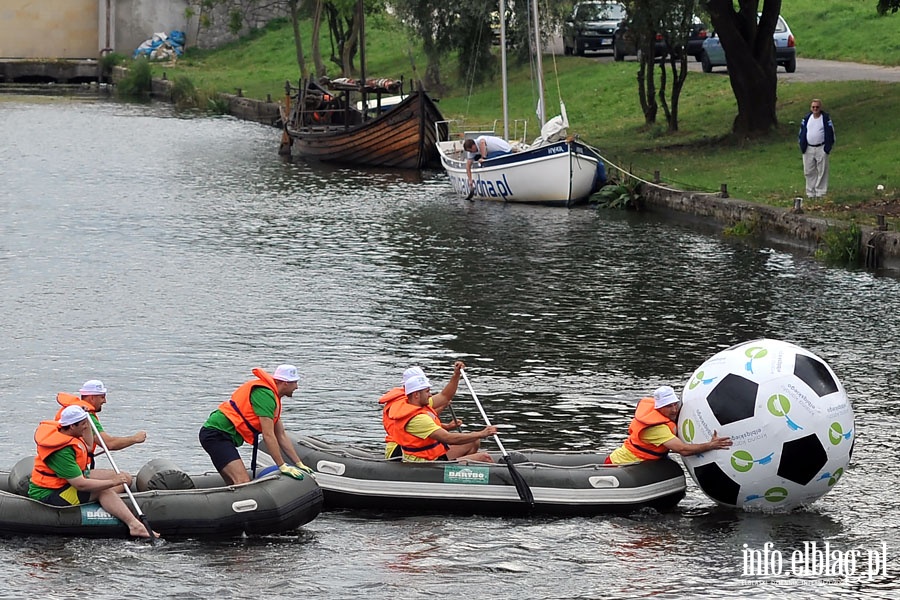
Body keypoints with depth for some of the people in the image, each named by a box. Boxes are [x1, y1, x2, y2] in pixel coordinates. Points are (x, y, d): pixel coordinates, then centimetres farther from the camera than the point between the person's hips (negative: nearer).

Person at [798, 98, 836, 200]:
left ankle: (820, 193, 4)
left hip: (821, 149, -3)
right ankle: (811, 193, 13)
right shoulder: (806, 119, 8)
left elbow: (830, 133, 1)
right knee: (809, 172, 5)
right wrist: (802, 146, 5)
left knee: (822, 172, -1)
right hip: (808, 149, 3)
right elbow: (802, 132, 14)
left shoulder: (826, 118, -1)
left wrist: (828, 147, -5)